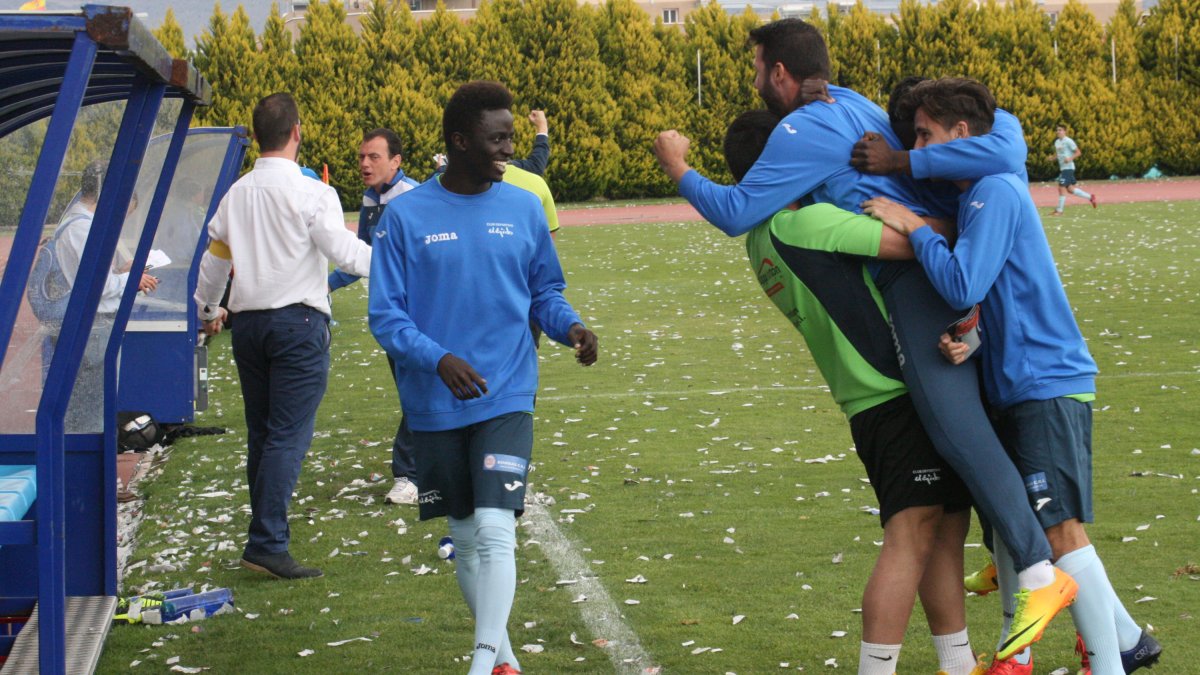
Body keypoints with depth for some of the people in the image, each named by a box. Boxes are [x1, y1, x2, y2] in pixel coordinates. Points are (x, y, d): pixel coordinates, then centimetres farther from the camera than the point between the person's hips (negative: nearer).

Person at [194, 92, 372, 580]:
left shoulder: (235, 194, 10)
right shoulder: (310, 193, -9)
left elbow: (215, 259, 21)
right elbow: (344, 251, -12)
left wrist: (207, 311, 37)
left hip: (248, 322, 6)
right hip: (298, 321, -6)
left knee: (261, 435, 14)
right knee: (289, 436, -8)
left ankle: (267, 537, 19)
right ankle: (267, 544, -14)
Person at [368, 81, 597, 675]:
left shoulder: (523, 209, 3)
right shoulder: (406, 216, -4)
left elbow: (545, 290, 14)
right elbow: (385, 314, -5)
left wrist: (570, 327, -8)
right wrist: (437, 359, -21)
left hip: (506, 399, 0)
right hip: (435, 408, 0)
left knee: (496, 529, -17)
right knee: (464, 537, 11)